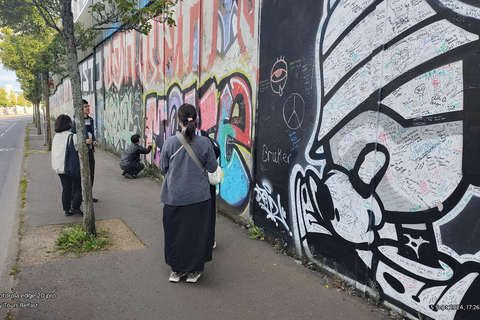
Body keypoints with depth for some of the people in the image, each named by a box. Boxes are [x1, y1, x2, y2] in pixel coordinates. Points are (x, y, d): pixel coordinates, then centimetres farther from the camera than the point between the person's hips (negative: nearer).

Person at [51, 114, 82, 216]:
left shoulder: (56, 137, 7)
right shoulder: (73, 136, -14)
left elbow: (54, 152, 15)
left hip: (60, 168, 7)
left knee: (65, 189, 13)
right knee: (78, 187, 7)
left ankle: (66, 210, 19)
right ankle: (75, 207, 1)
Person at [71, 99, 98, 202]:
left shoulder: (90, 120, 11)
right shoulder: (76, 121, -11)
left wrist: (94, 141, 4)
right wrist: (84, 141, -20)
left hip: (90, 150, 7)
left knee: (91, 173, 10)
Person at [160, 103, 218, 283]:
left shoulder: (170, 142, -9)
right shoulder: (204, 142, -10)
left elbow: (163, 169, 1)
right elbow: (212, 167, -1)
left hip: (174, 197, 1)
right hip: (198, 196, 0)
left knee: (175, 232, 16)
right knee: (196, 232, 13)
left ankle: (176, 270, 29)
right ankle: (193, 271, 24)